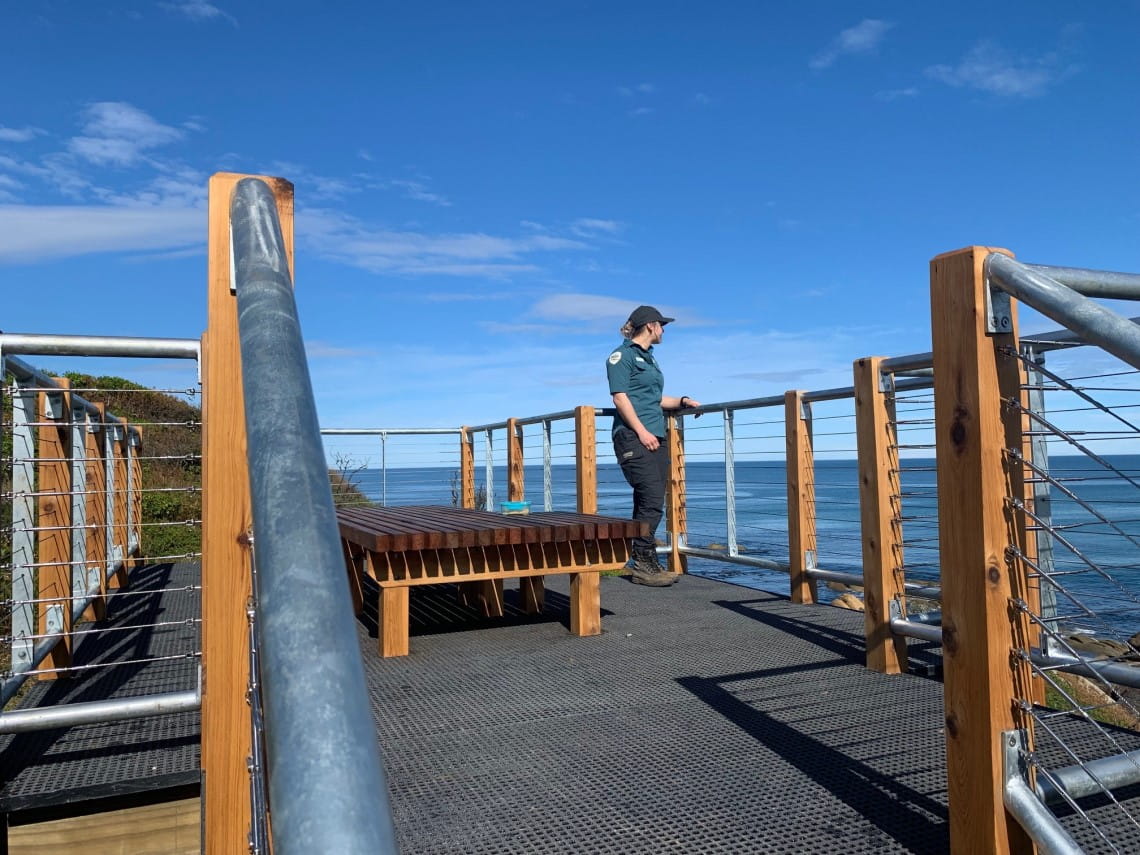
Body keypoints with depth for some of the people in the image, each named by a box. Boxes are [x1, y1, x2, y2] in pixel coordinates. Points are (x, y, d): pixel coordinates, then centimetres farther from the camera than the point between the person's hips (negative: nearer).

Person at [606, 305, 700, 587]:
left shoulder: (649, 358, 24)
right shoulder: (623, 355, -2)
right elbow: (620, 396, -11)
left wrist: (682, 401, 15)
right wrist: (642, 431, -17)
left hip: (656, 438, 9)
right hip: (633, 437, -9)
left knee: (650, 502, 6)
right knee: (651, 500, -14)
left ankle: (643, 562, 10)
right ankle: (644, 564, -9)